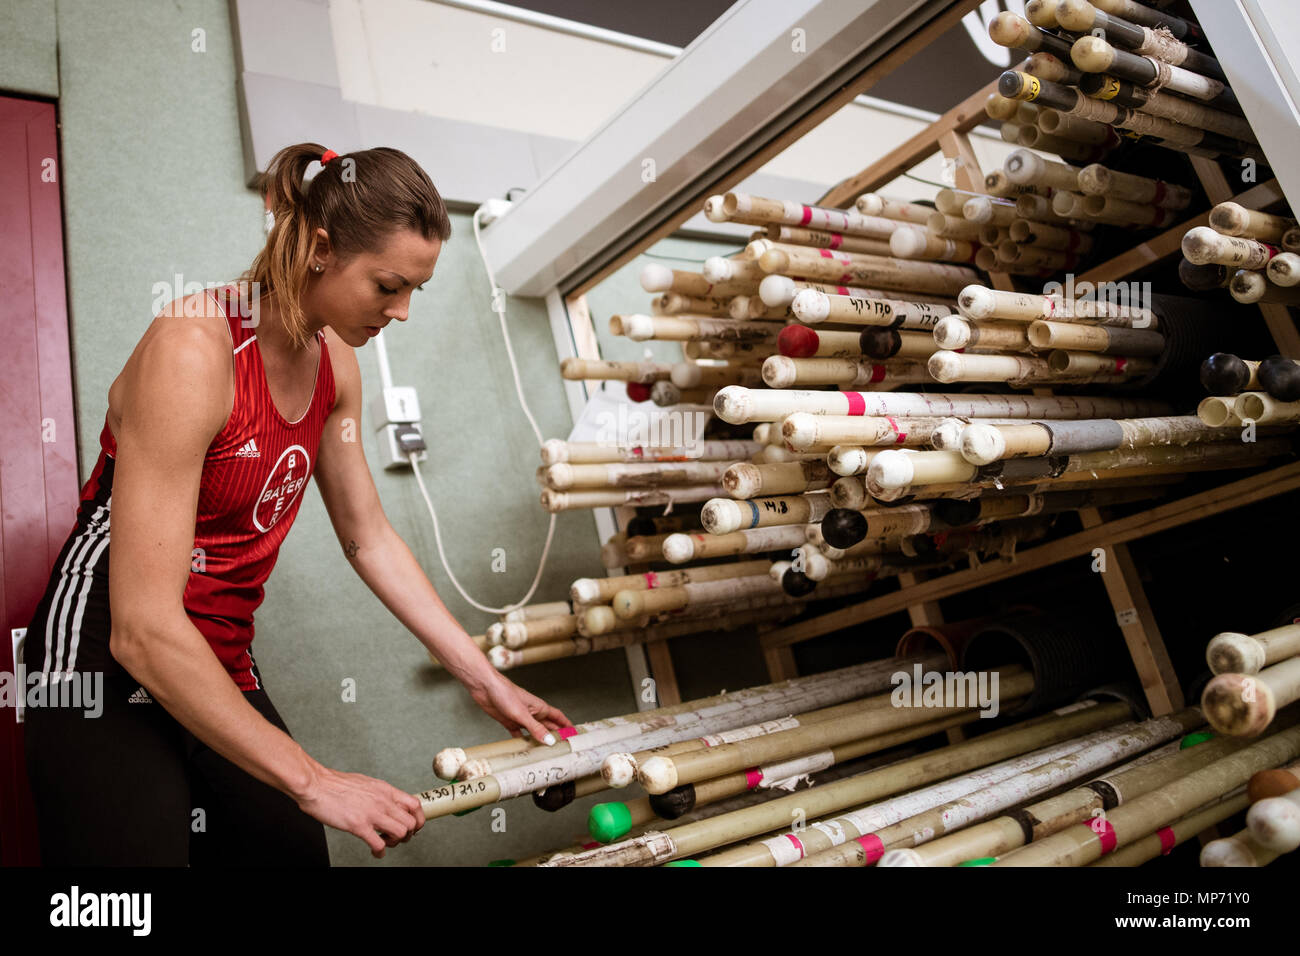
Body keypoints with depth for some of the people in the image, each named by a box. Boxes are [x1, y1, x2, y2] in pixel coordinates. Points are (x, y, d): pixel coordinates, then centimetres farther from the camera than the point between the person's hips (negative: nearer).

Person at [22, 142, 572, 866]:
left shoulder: (335, 364, 0)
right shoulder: (194, 352, -24)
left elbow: (369, 537, 7)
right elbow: (142, 630, -27)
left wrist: (482, 678, 5)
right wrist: (313, 781, -24)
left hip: (224, 668, 7)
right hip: (109, 663, -6)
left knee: (295, 851, 6)